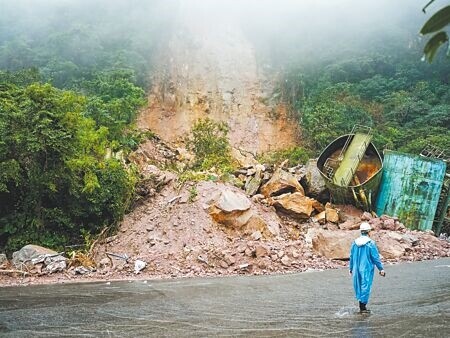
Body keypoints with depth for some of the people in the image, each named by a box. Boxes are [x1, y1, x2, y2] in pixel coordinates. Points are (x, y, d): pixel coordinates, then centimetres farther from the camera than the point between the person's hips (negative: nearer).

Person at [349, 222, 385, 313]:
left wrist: (351, 268, 19)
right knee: (365, 286, 2)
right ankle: (363, 307, 4)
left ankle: (361, 305, 22)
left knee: (358, 285, 15)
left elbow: (351, 256, 9)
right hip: (367, 269, -5)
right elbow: (376, 257, -10)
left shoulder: (355, 242, 2)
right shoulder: (370, 243, -13)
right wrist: (381, 269, -1)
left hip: (356, 269, 5)